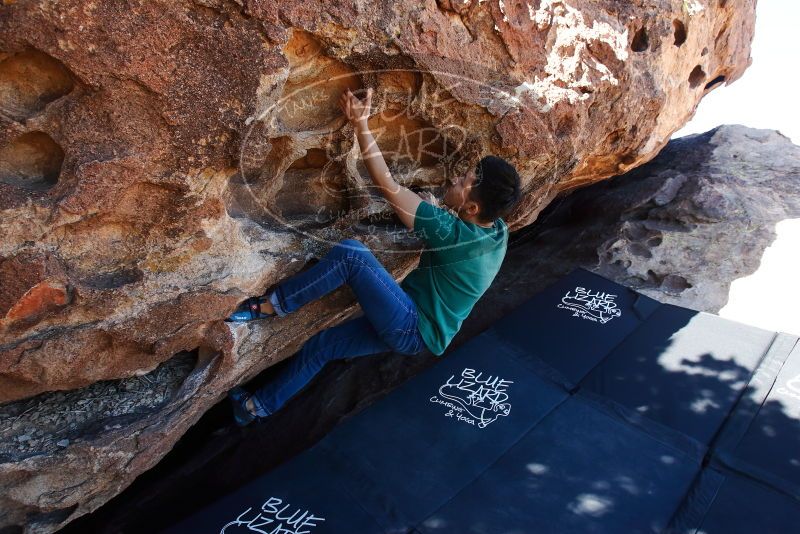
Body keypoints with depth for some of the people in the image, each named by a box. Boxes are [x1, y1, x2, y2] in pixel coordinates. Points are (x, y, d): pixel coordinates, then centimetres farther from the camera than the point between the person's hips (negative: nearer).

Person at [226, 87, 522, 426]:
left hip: (413, 329, -9)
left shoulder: (455, 234, -28)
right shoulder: (497, 230, -5)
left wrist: (360, 123, -23)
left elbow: (387, 185, -27)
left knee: (351, 252, -26)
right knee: (318, 348, 15)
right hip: (416, 327, 9)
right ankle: (258, 407, 31)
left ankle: (269, 306, -11)